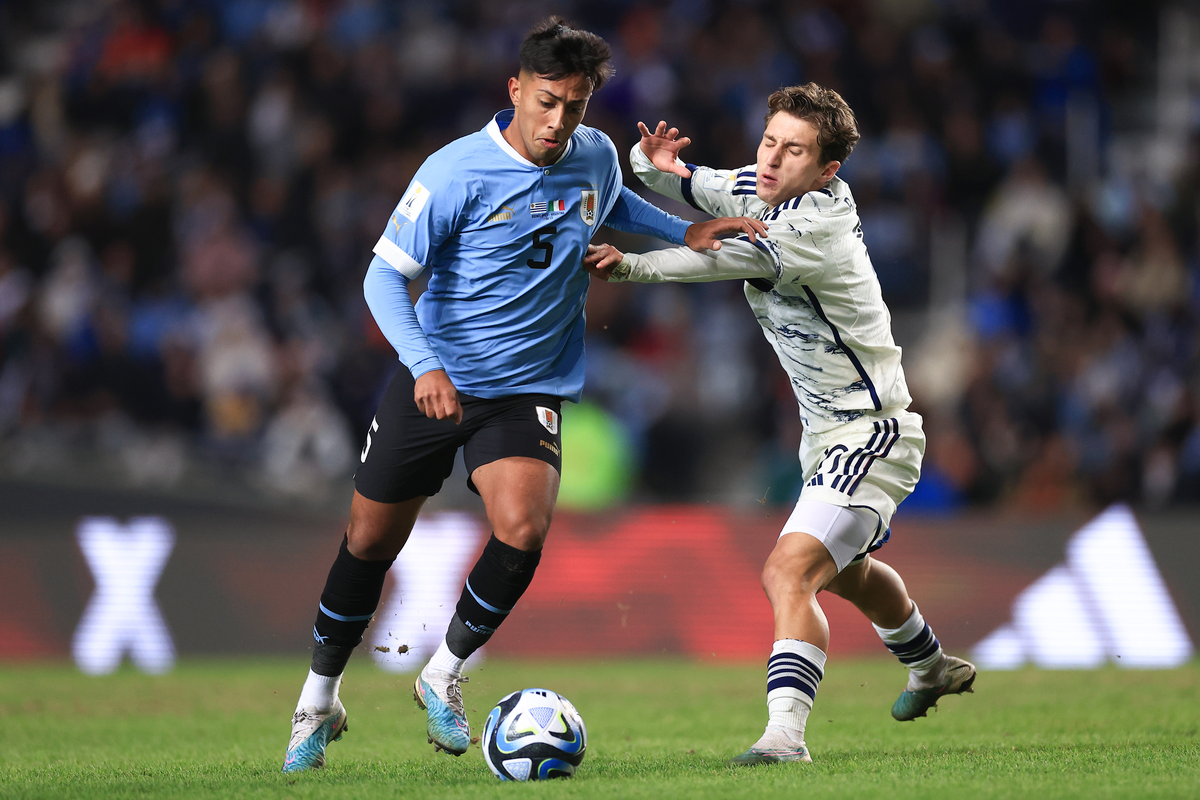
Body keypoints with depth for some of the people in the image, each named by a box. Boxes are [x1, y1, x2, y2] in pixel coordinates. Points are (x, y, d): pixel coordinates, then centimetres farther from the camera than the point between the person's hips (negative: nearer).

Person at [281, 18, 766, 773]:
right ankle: (318, 701, 29)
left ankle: (444, 676, 2)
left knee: (523, 530, -22)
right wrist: (425, 365, -29)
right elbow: (386, 276, -16)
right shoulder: (457, 171, -18)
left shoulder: (596, 157, -3)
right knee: (371, 540, 7)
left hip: (529, 390, 2)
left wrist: (684, 232, 9)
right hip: (435, 383, -2)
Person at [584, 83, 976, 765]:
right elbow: (686, 189, 4)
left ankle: (786, 733, -33)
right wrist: (661, 163, -19)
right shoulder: (763, 189, -3)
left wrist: (629, 267, -41)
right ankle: (933, 666, 55)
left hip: (872, 435, -10)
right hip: (830, 433, 10)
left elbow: (724, 260, -38)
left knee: (789, 572, -26)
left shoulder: (818, 226, -27)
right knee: (845, 571, 31)